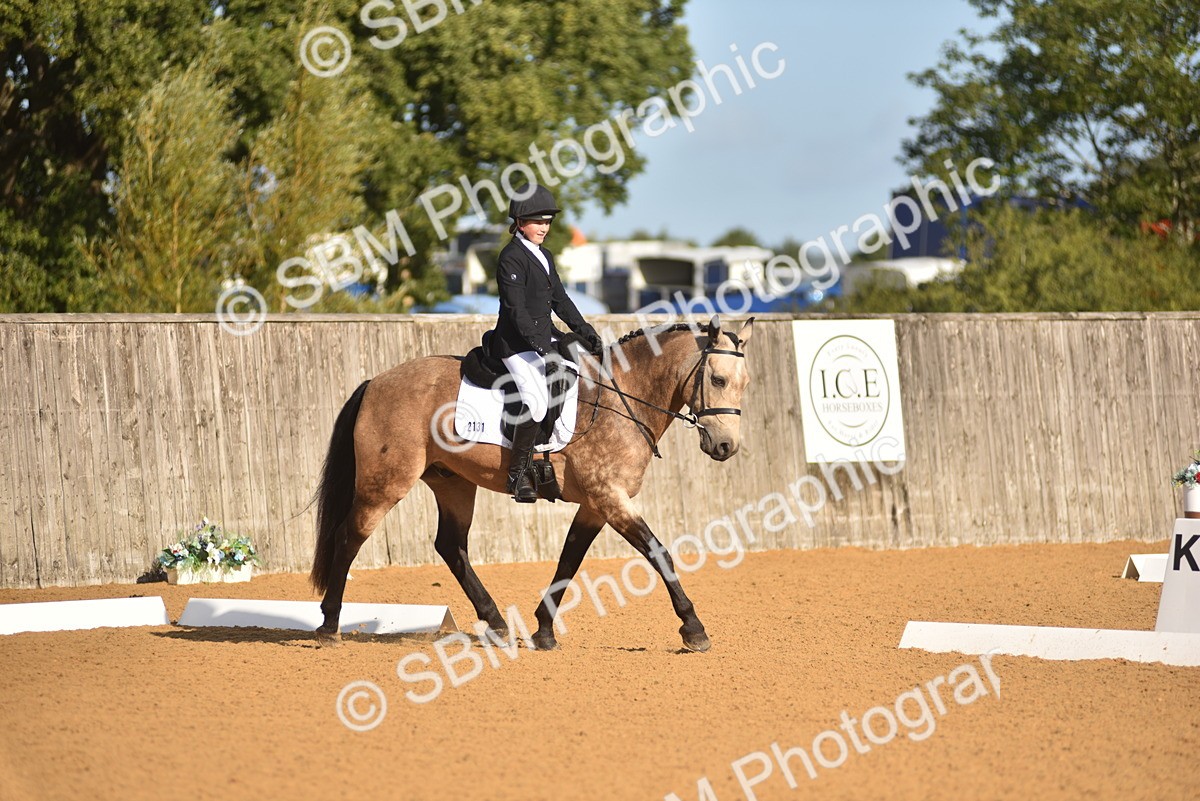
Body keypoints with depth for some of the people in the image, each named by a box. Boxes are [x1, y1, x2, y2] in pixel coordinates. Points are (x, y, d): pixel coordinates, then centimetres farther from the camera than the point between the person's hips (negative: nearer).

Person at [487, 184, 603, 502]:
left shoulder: (545, 257, 15)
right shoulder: (512, 258, -13)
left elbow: (559, 299, 19)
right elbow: (517, 310, -19)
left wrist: (584, 331, 6)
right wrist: (543, 348, -25)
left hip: (544, 336, 10)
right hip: (517, 342, -10)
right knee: (538, 401, -24)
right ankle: (518, 473, -15)